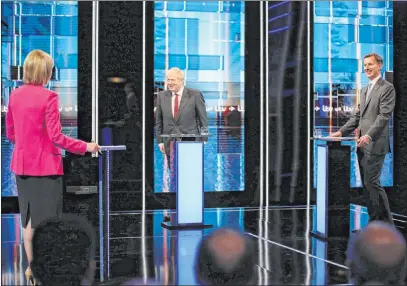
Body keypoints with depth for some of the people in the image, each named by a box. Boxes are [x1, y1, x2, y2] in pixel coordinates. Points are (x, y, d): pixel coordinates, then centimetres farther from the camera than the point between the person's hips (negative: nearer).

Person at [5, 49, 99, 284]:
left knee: (29, 218, 16)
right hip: (45, 165, -7)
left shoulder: (15, 95, 3)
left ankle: (31, 266, 25)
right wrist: (85, 147, -8)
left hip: (22, 164, 7)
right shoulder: (48, 97, -16)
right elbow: (56, 137, -17)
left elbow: (10, 133, 11)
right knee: (46, 220, 2)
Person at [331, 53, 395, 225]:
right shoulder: (364, 90, 20)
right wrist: (342, 132, 8)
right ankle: (374, 221, 15)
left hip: (375, 144, -8)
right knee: (367, 184, 8)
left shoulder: (387, 88, -6)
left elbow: (384, 116, -15)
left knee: (372, 182, -11)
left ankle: (387, 224, -2)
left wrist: (369, 136, -26)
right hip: (362, 144, 8)